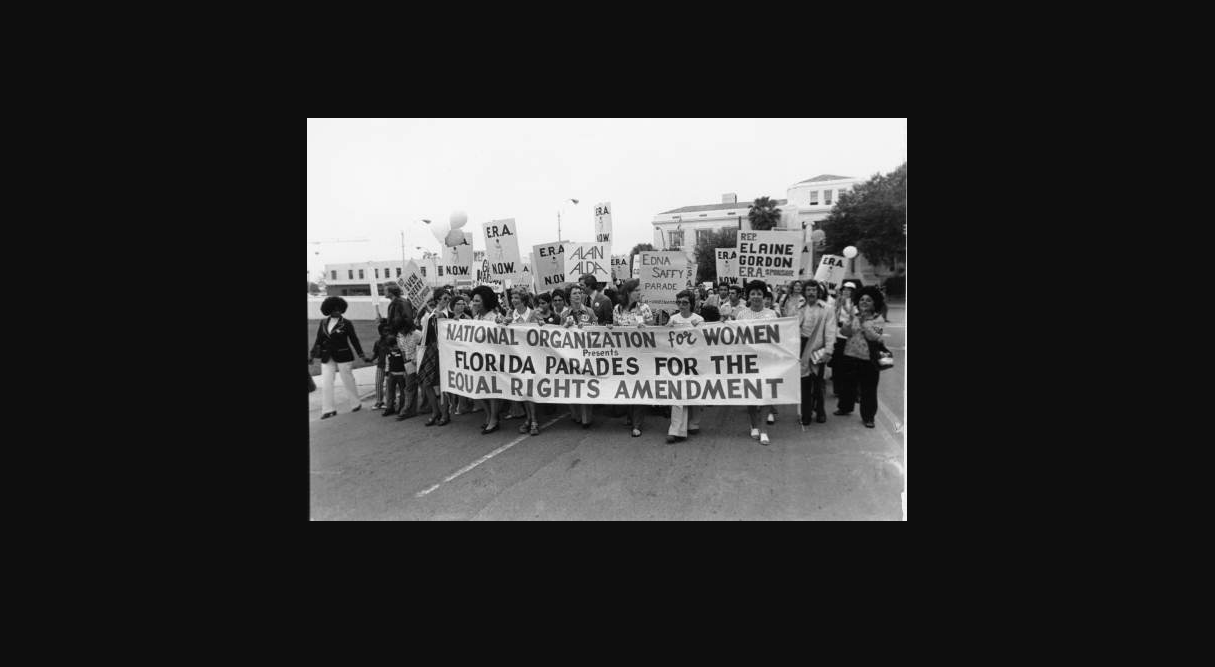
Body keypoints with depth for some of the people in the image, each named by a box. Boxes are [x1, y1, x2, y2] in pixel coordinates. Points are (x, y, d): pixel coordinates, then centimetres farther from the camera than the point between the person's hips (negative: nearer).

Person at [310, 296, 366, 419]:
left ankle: (357, 404, 23)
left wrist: (361, 355, -7)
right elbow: (318, 340, 9)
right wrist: (312, 355, 3)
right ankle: (328, 409, 6)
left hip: (343, 357, -3)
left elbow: (354, 340, -2)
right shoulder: (323, 323, 6)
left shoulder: (346, 323, -5)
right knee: (325, 383, -1)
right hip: (327, 358, 4)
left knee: (348, 381, 5)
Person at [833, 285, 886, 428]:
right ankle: (845, 407, 36)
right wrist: (850, 321, -17)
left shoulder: (879, 319, -5)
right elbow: (845, 332, -1)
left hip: (868, 358, -4)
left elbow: (874, 337, -16)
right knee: (847, 384, 16)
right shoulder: (854, 316, 6)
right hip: (850, 355, 4)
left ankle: (868, 416, 13)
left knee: (868, 388, 2)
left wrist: (863, 323, -21)